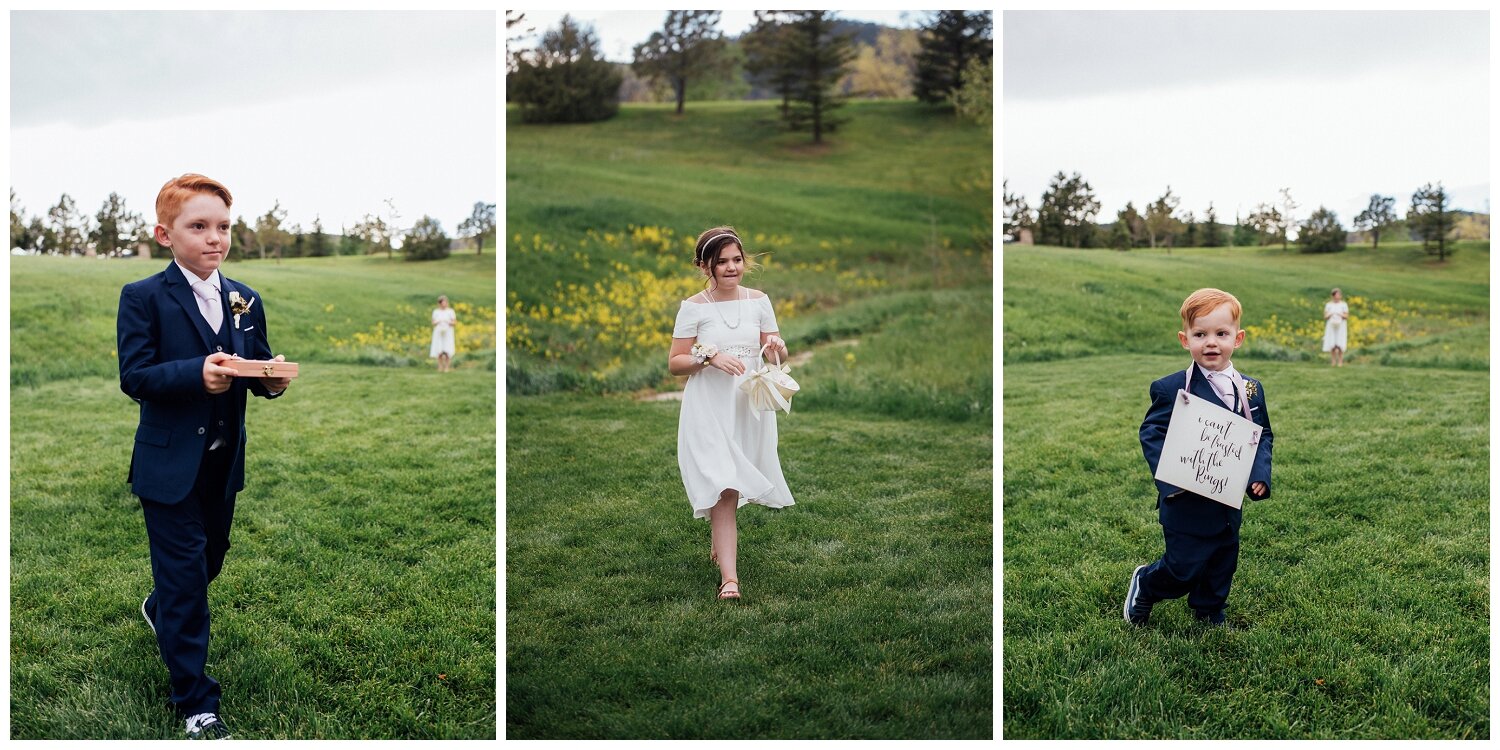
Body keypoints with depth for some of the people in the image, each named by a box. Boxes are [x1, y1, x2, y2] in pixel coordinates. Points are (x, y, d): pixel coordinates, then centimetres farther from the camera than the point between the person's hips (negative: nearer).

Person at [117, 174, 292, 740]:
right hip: (170, 464, -5)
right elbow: (134, 377, -17)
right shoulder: (144, 298, -10)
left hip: (224, 461, 6)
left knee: (209, 560, 22)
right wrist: (197, 372, -33)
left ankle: (160, 611, 55)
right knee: (185, 576, 0)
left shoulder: (245, 301, 6)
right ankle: (196, 704, 12)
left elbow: (258, 368, 8)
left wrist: (272, 379, -16)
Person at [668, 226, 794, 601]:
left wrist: (777, 347, -13)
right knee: (722, 489, -12)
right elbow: (674, 363, -3)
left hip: (750, 406, 4)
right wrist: (710, 357, -20)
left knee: (731, 485, 15)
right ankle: (729, 577, -11)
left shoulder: (758, 300, 4)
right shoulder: (694, 307, -6)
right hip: (709, 410, -4)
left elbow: (779, 356, 10)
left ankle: (721, 539, 45)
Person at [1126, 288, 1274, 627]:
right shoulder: (1171, 389, -13)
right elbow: (1151, 433, -13)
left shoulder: (1251, 390, 3)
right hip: (1187, 502, -5)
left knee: (1222, 562, 18)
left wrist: (1260, 475, -7)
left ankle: (1211, 615, 40)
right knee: (1184, 567, 0)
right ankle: (1145, 584, 29)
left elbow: (1262, 435, 10)